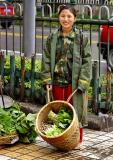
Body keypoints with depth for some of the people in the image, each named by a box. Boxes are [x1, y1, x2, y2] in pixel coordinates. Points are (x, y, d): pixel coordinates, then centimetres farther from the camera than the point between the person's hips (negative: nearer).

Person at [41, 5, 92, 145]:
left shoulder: (81, 38, -3)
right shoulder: (52, 38, 5)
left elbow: (87, 61, -6)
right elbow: (46, 60, 6)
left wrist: (83, 82, -13)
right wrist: (47, 79, -2)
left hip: (75, 82, -3)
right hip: (57, 82, 3)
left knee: (75, 111, 4)